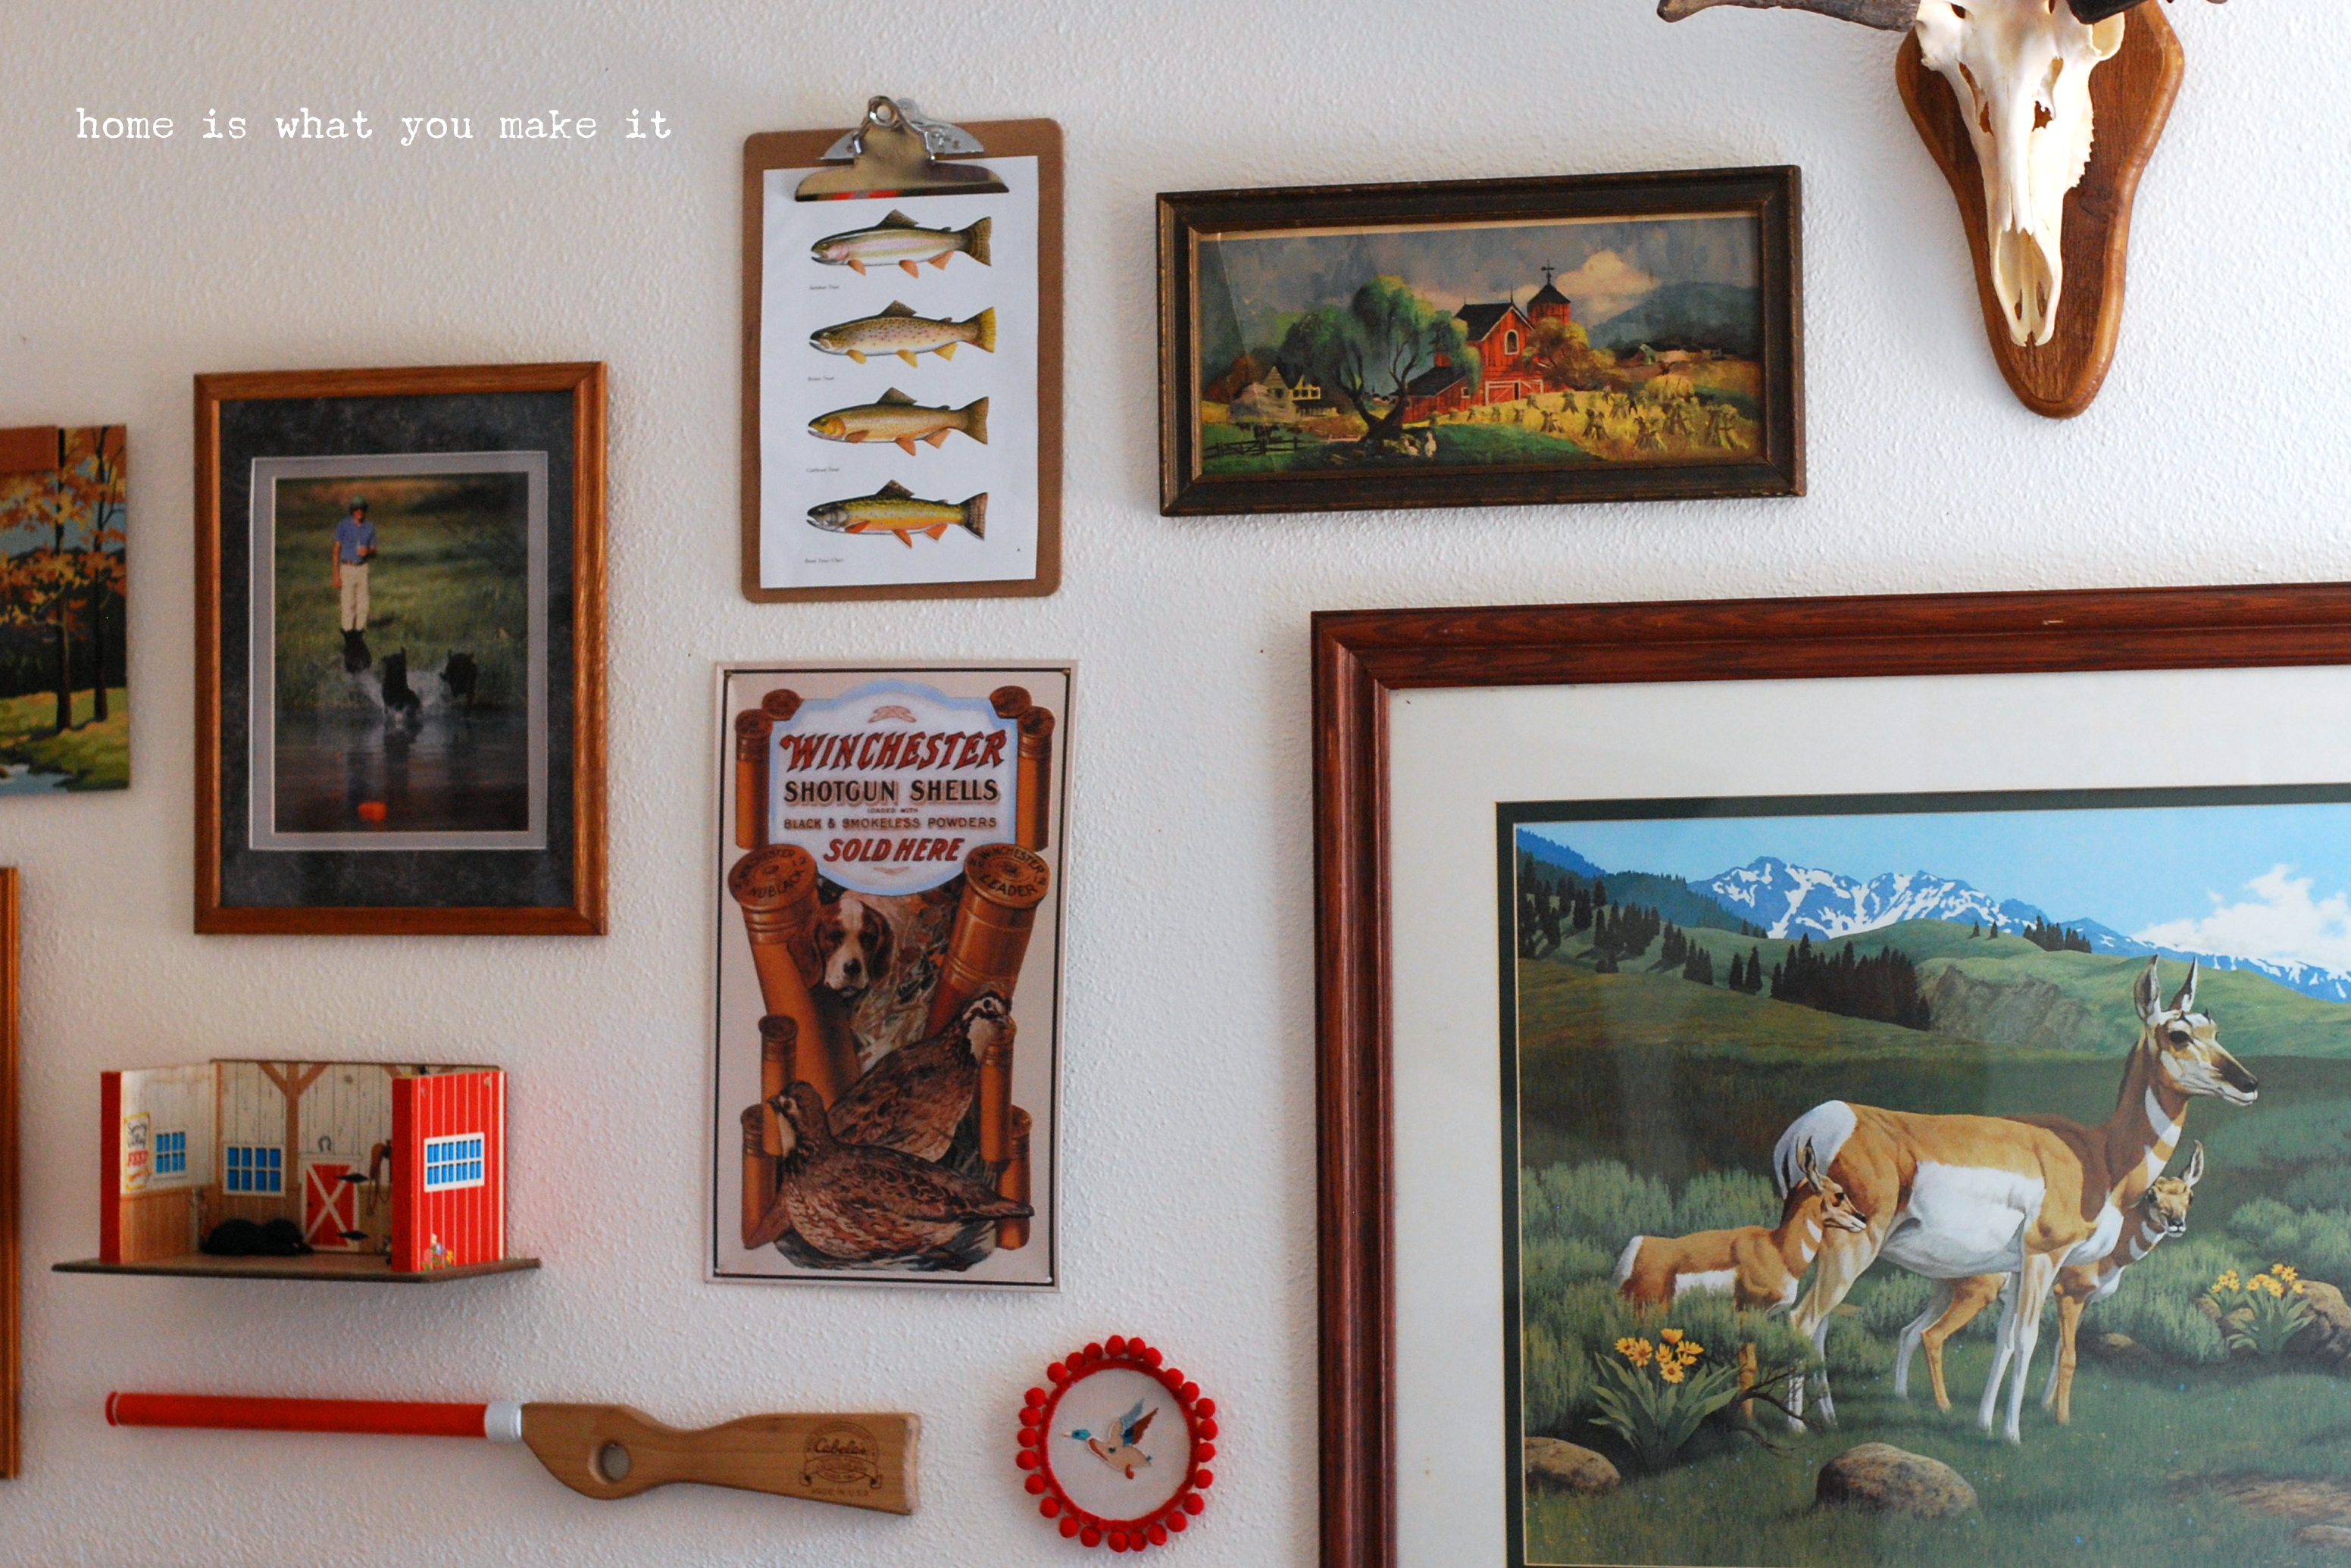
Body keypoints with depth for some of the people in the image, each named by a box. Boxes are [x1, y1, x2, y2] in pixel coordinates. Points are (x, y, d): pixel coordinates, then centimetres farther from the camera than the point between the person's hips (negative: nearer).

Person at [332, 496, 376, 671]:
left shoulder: (370, 528, 4)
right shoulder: (343, 526, -6)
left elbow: (374, 554, 10)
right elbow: (336, 551, -4)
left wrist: (368, 552, -16)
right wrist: (336, 575, -9)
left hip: (362, 569, 4)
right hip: (347, 569, -4)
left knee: (363, 605, 3)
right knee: (348, 605, -5)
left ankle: (359, 635, 13)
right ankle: (348, 636, 1)